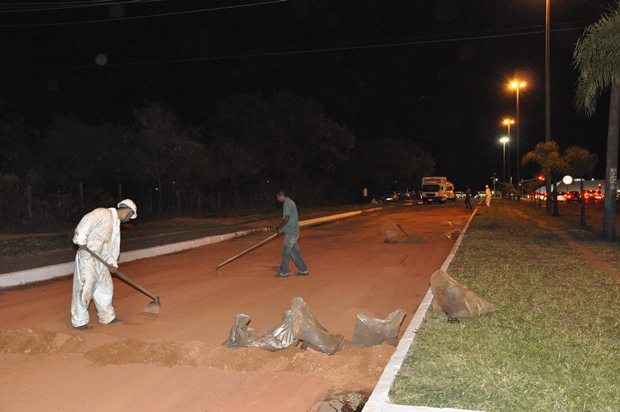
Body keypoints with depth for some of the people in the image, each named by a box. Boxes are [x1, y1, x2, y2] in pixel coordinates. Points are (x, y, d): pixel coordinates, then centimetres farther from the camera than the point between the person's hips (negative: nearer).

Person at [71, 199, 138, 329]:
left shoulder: (116, 224, 18)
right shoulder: (103, 213, -10)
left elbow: (114, 244, 18)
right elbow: (86, 222, -22)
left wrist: (112, 262, 9)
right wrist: (81, 241, -23)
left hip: (100, 259, 9)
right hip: (87, 256, -9)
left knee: (105, 287, 14)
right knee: (84, 287, -4)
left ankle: (107, 317, 27)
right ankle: (79, 321, 7)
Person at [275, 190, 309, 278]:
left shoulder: (287, 203, -15)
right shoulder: (290, 202, 16)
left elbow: (286, 219, -22)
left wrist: (280, 228, -8)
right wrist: (280, 227, 15)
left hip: (290, 232, -9)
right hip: (294, 231, 9)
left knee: (286, 252, 0)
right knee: (294, 251, 13)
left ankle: (283, 271, 9)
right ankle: (303, 270, 16)